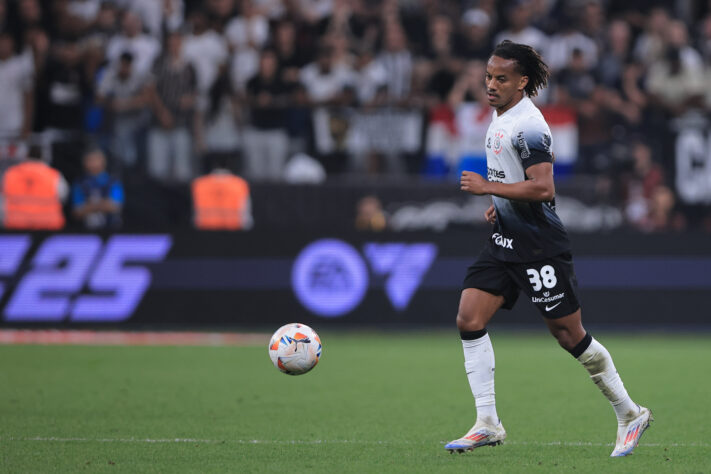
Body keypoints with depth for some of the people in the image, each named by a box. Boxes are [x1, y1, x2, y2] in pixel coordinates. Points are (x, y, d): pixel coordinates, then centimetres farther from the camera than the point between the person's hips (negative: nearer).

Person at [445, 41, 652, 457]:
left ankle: (630, 414, 14)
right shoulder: (500, 115, 12)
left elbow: (543, 189, -27)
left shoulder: (527, 126, -18)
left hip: (539, 247, -9)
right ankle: (488, 424, -2)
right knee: (469, 320, -4)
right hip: (506, 242, 9)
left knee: (570, 335, -2)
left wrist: (487, 187, -22)